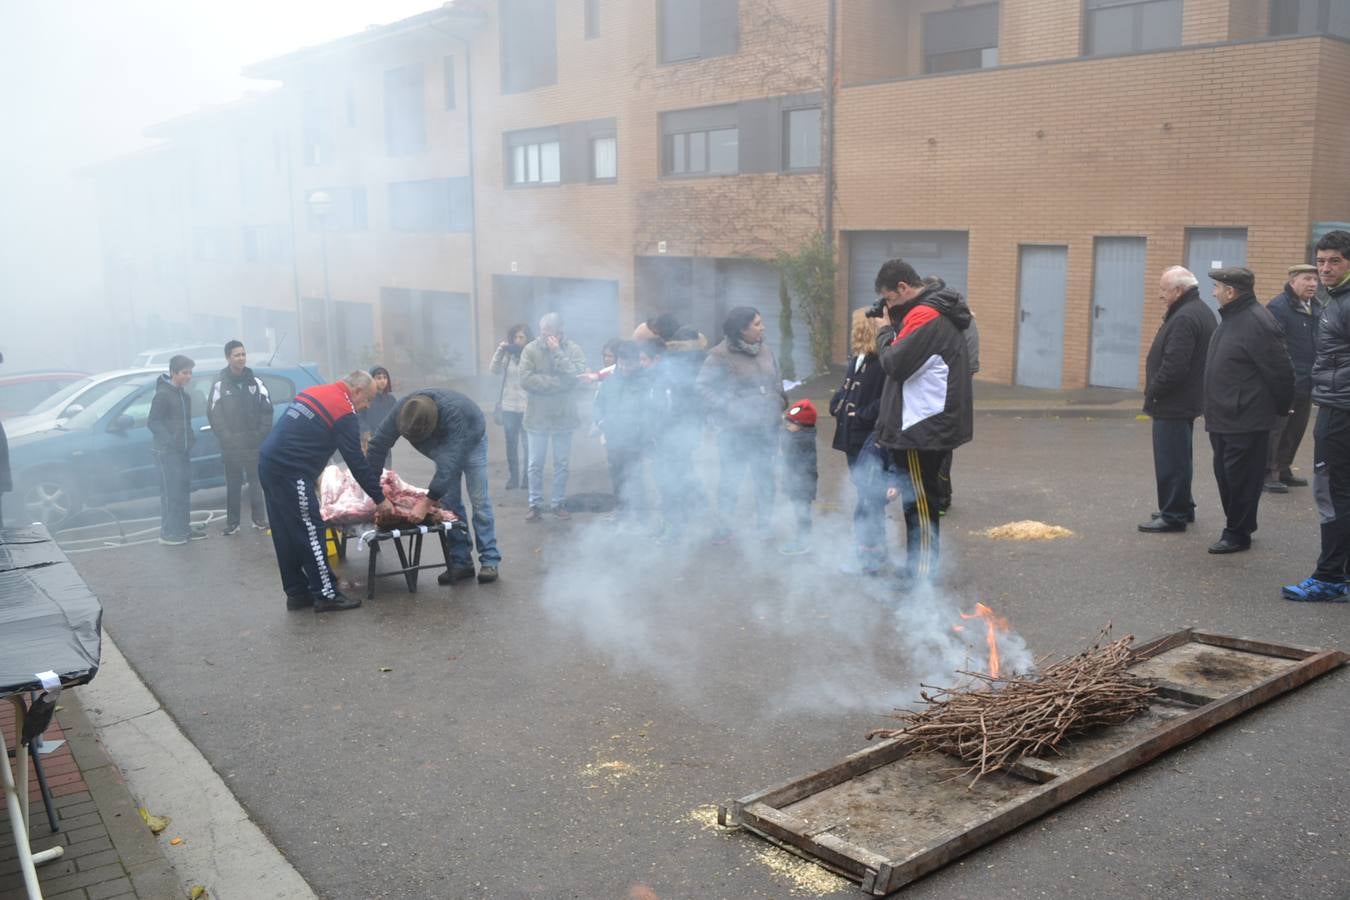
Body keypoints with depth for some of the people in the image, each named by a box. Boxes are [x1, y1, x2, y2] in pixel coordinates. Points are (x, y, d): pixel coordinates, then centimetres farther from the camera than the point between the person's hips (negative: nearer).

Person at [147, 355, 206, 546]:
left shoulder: (183, 394, 13)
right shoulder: (163, 394, -13)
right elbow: (153, 422, -15)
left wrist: (190, 438, 11)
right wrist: (169, 440, -21)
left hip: (183, 451, 9)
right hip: (167, 452, -9)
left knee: (184, 490, 12)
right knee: (170, 492, -6)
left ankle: (182, 529, 21)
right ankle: (167, 533, -1)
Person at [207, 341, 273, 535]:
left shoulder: (255, 381, 5)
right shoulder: (220, 384, -2)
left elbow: (267, 409, 4)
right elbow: (213, 414, -3)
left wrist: (262, 434, -4)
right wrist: (226, 437, -8)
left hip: (254, 443, 2)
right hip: (231, 445, -1)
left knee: (256, 482, 5)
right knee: (233, 484, 4)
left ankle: (259, 519, 13)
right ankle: (232, 523, 10)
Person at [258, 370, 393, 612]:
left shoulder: (316, 392, 16)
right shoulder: (344, 412, -9)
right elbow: (356, 461, -9)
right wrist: (379, 499, -2)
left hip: (268, 461, 9)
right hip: (290, 472, -9)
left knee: (285, 535, 13)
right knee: (310, 532, -2)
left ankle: (297, 593, 21)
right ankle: (326, 595, 4)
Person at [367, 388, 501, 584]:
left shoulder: (453, 413, -45)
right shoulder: (401, 411, -31)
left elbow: (451, 463, -46)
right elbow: (378, 444, -24)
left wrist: (427, 502, -46)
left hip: (471, 441, -5)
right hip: (444, 445, 5)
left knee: (479, 501, -9)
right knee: (449, 502, 1)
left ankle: (490, 561, -4)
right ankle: (460, 562, 5)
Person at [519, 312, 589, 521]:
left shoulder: (574, 350, -6)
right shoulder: (530, 350, -8)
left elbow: (577, 378, -20)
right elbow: (526, 380, -18)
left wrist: (557, 352, -22)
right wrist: (559, 383, -18)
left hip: (563, 417, 1)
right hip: (537, 417, -1)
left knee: (561, 464, 11)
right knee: (535, 465, 5)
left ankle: (558, 503, 24)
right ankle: (535, 504, 17)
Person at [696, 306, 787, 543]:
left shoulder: (765, 352, 9)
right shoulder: (720, 356, -11)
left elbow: (777, 382, 21)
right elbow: (703, 387, -12)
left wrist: (779, 403, 8)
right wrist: (727, 409, -17)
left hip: (766, 428, 5)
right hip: (736, 430, -5)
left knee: (764, 476, 11)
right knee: (731, 477, 1)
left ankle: (764, 521, 25)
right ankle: (724, 525, 14)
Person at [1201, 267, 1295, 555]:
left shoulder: (1257, 322, -18)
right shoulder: (1231, 319, 14)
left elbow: (1280, 371, -16)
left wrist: (1281, 408, -6)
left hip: (1245, 421, -10)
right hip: (1223, 419, 10)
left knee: (1240, 478, -2)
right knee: (1225, 475, 16)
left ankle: (1238, 533, 8)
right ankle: (1236, 527, 27)